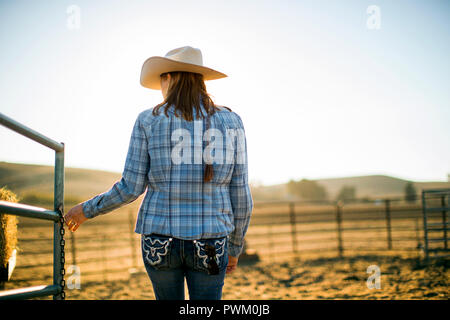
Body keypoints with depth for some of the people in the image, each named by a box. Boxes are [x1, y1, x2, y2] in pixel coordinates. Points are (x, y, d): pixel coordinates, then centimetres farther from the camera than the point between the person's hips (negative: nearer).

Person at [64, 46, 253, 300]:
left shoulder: (148, 121, -3)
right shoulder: (230, 122, 0)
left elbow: (130, 188, -4)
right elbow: (240, 195, 0)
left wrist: (87, 210, 13)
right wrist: (236, 248, 13)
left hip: (160, 241, 1)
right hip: (209, 245, 0)